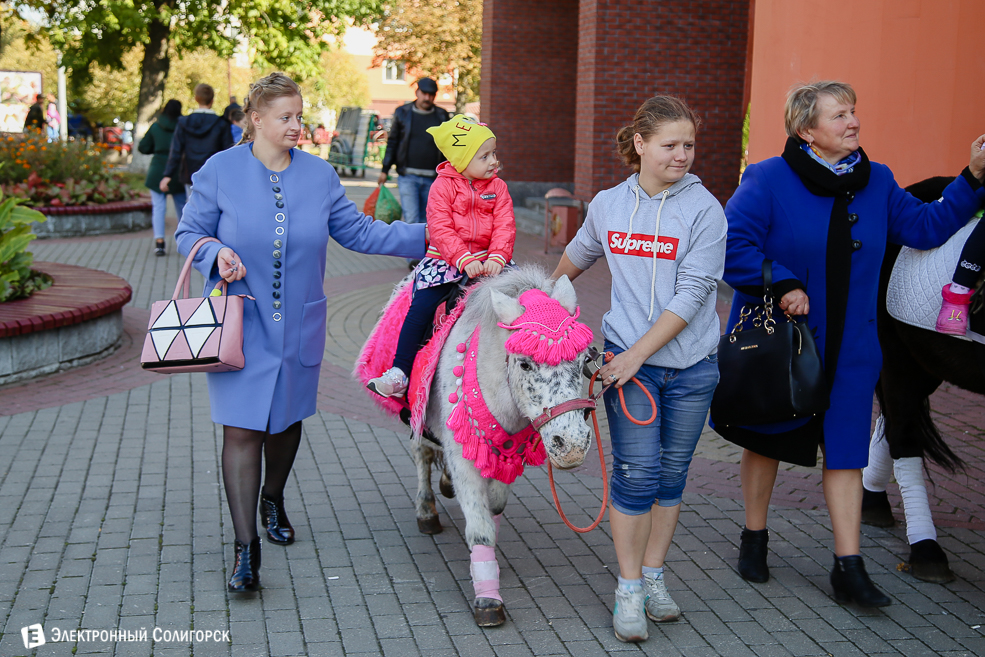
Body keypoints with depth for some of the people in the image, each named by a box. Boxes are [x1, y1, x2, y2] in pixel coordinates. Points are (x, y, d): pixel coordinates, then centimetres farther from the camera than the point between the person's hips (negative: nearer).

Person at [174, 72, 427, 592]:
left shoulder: (319, 174, 3)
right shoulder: (220, 170, -5)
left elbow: (358, 232, 7)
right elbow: (189, 233, 1)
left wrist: (428, 237, 2)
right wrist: (217, 254, -20)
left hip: (299, 325, 4)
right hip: (241, 324, -3)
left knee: (286, 418, 17)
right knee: (243, 428, -8)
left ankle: (273, 499, 45)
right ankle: (246, 549, -4)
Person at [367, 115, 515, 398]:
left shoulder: (497, 187, 5)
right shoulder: (443, 187, -6)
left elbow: (504, 226, -2)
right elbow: (440, 229, -14)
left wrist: (496, 258, -20)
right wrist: (464, 260, -26)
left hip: (485, 260, 3)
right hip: (445, 260, -3)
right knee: (421, 307, -18)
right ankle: (399, 373, -12)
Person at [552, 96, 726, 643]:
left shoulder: (704, 209, -7)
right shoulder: (607, 206, 2)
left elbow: (691, 294, -13)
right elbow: (577, 256, 24)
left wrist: (637, 353, -17)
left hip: (690, 364, 0)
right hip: (627, 357, 0)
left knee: (671, 473, 9)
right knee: (636, 472, -6)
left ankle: (653, 575, 24)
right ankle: (629, 590, 6)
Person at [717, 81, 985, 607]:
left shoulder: (877, 182, 4)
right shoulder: (769, 179, -12)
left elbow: (926, 227, 9)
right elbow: (730, 243, -17)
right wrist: (782, 286, -24)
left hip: (848, 346, 3)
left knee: (845, 448, 1)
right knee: (767, 439, 13)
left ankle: (848, 566, 6)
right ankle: (754, 538, 32)